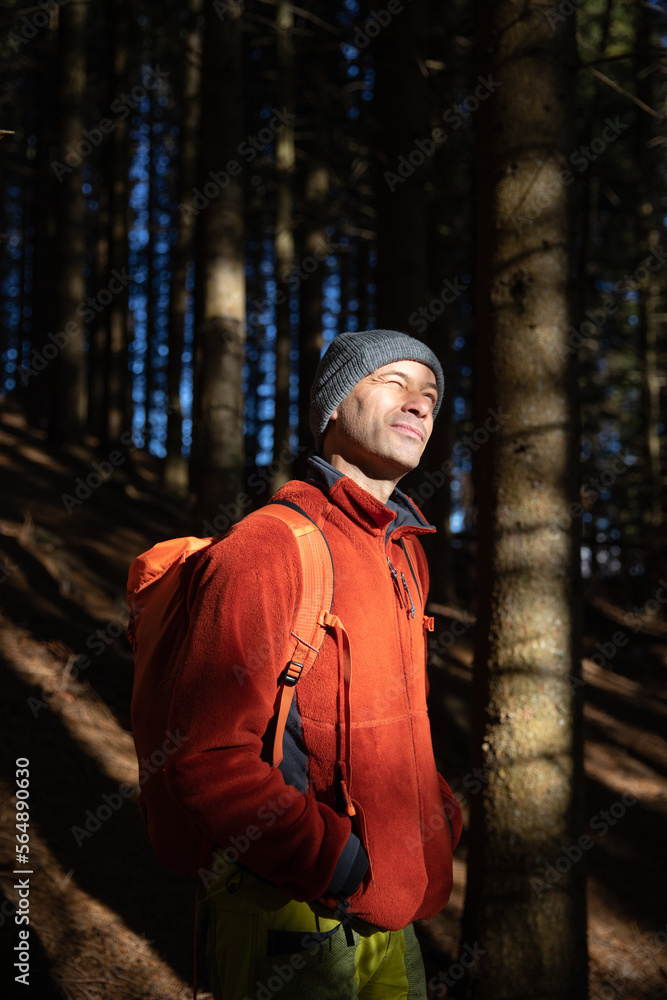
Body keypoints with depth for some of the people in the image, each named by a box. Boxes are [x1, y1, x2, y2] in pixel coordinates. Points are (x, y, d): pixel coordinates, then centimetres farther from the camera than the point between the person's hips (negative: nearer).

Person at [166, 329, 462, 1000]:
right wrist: (343, 866, -23)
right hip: (293, 924, -8)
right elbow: (206, 760, -22)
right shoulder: (266, 550, -17)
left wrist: (439, 815, 10)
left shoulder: (405, 551, 11)